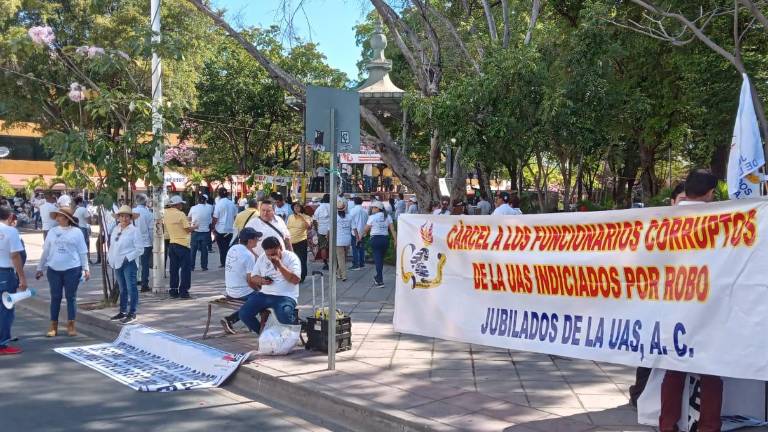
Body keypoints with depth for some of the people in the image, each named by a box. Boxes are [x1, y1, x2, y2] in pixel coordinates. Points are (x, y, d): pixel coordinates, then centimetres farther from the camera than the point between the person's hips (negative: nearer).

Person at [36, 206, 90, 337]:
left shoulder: (76, 232, 0)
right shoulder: (52, 231, 7)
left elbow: (82, 252, 1)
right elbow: (46, 251, 11)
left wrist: (86, 269, -3)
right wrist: (40, 268, 12)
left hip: (72, 269, -2)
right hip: (54, 269, 2)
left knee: (71, 297, 5)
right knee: (55, 297, 7)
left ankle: (71, 325, 13)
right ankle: (53, 326, 14)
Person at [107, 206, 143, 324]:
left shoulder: (134, 231, -8)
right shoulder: (116, 229, 12)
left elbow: (140, 249, -11)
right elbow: (112, 245, 21)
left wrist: (128, 257, -17)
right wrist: (110, 257, 8)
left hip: (129, 263, -7)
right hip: (118, 263, 7)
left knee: (131, 288, -5)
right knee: (122, 288, 15)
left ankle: (132, 313, 0)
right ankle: (123, 311, 24)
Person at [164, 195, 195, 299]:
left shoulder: (166, 214, 5)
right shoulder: (180, 214, -13)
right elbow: (188, 229, -13)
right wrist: (195, 226, 6)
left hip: (172, 243, 6)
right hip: (182, 244, -6)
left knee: (174, 268, 12)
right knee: (185, 268, 0)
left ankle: (173, 291, 13)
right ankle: (183, 291, -3)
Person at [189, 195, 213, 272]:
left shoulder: (193, 208, -6)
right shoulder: (208, 208, -4)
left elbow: (189, 218, 9)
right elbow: (211, 220, 3)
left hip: (195, 231, 0)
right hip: (205, 231, 1)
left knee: (193, 249, 7)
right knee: (204, 249, 7)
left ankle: (191, 266, 9)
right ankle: (204, 266, 9)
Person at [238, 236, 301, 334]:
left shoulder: (291, 257, -5)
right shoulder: (262, 258, 9)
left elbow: (295, 280, -15)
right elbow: (253, 277, 15)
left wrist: (280, 265, -20)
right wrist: (261, 280, -9)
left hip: (285, 296, -5)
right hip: (264, 294, 6)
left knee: (284, 318, -36)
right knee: (243, 314, -11)